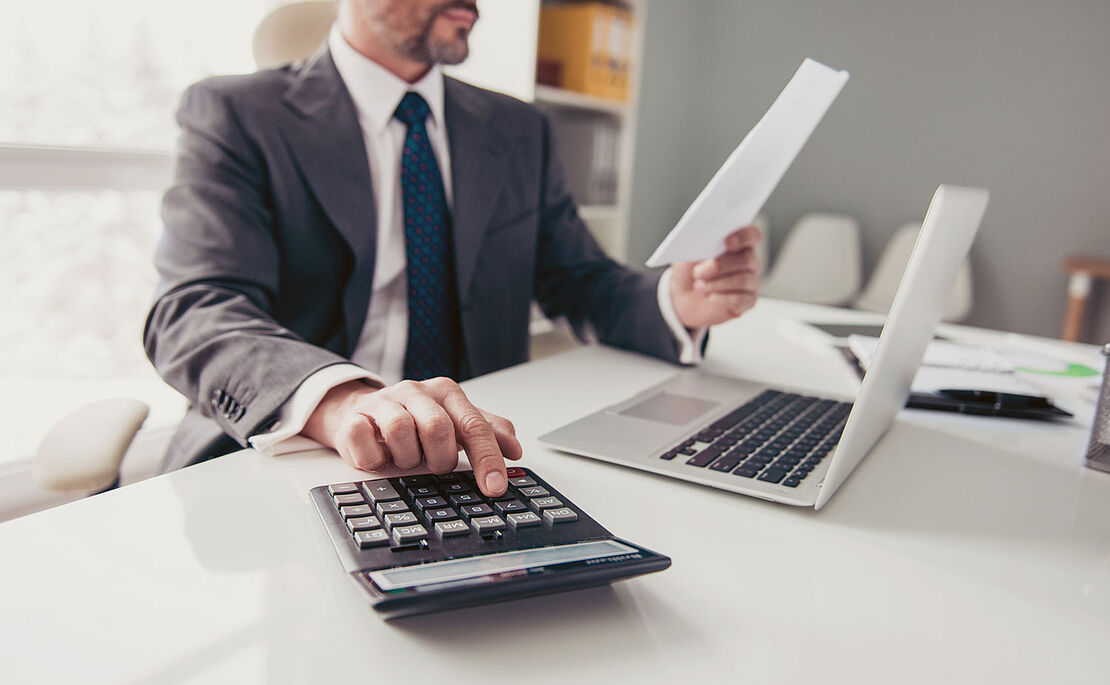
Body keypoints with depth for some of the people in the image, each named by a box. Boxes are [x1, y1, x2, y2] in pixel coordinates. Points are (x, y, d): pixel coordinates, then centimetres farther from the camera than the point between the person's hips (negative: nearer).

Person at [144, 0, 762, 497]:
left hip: (473, 457, 5)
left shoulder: (521, 132, 14)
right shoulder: (236, 114, -2)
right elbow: (196, 313, -16)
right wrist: (340, 399, -39)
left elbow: (581, 287, 16)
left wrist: (675, 300, -8)